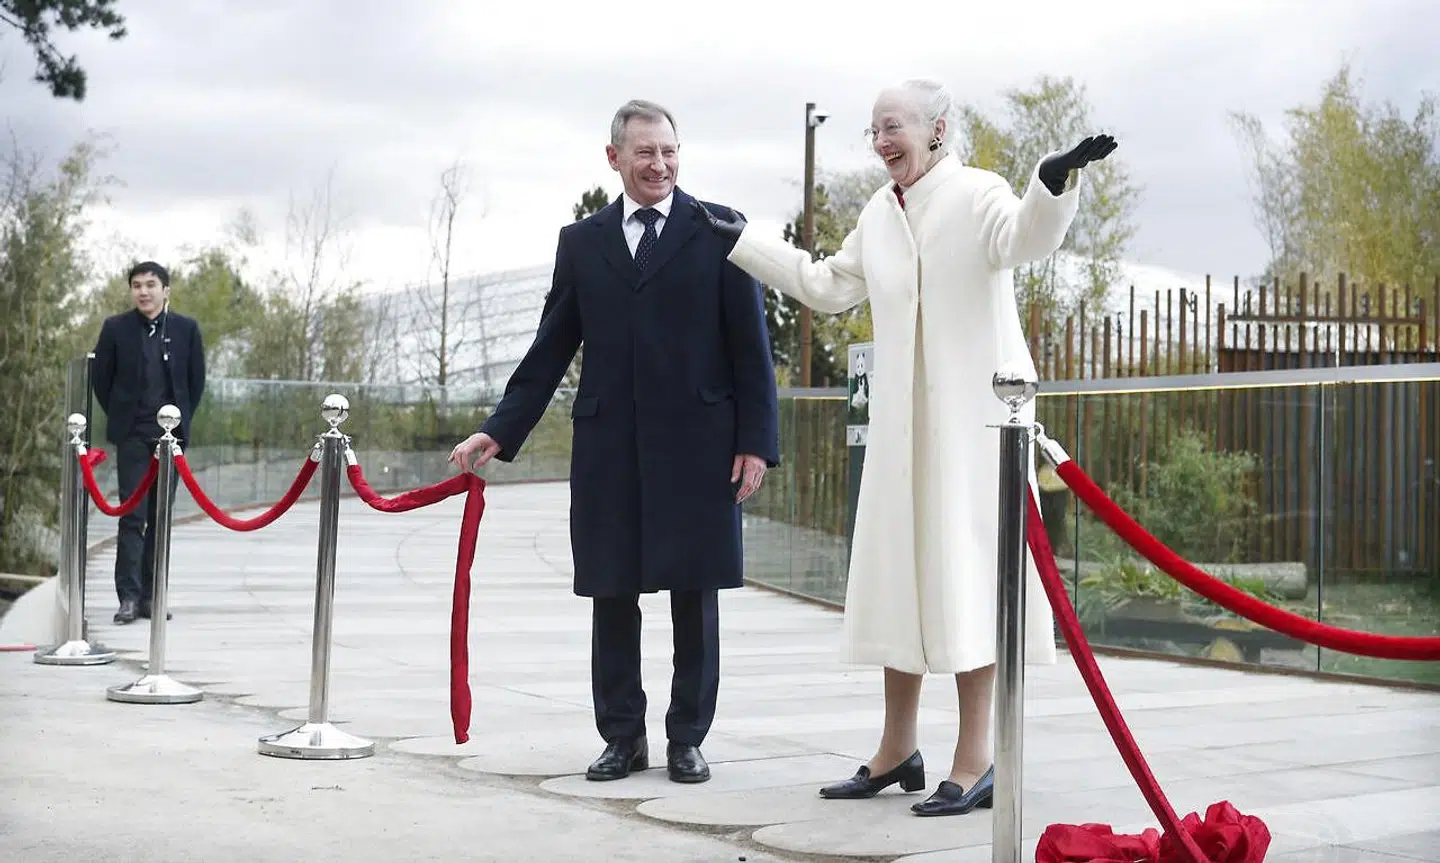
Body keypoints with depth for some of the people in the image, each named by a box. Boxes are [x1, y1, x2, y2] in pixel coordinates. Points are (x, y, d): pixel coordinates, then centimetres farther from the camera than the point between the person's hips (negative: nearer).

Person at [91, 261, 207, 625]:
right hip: (132, 435, -2)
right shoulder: (116, 328, 0)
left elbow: (197, 379, 10)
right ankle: (129, 597, -5)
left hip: (171, 434, 2)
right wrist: (119, 417, 6)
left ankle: (150, 595, 10)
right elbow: (100, 377, 7)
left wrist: (181, 418, 7)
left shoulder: (186, 329, 3)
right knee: (133, 515, -6)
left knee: (161, 518, 5)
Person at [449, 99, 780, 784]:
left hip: (697, 443, -2)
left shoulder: (720, 232, 3)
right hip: (609, 446, 2)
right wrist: (500, 432, 4)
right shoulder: (582, 242, 11)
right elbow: (551, 350, 11)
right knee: (611, 595, 6)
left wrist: (757, 441, -6)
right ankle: (623, 737, 17)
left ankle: (687, 738, 15)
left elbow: (750, 345, 1)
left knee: (695, 594, 4)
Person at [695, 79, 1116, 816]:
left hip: (973, 417, -7)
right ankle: (897, 751, 24)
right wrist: (743, 244, 26)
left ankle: (974, 762, 1)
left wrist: (1055, 183, -49)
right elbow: (829, 287, 24)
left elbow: (1025, 238, -29)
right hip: (902, 423, 7)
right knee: (901, 573, 12)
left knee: (965, 575, -6)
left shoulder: (977, 194, -8)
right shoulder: (879, 213, 13)